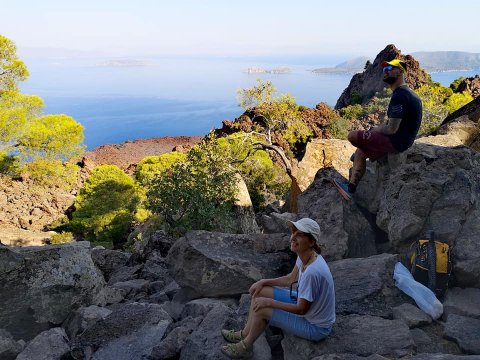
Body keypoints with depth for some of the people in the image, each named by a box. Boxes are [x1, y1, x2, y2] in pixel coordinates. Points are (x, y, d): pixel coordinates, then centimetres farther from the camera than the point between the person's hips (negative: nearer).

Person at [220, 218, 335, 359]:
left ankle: (246, 347, 15)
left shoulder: (312, 272, -37)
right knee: (260, 292, 5)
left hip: (316, 327, -8)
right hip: (304, 302, 8)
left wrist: (269, 302, -19)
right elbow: (291, 279, 6)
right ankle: (245, 334, 24)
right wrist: (263, 282, -4)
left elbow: (302, 309, -26)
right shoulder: (304, 255, -11)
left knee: (262, 309, -13)